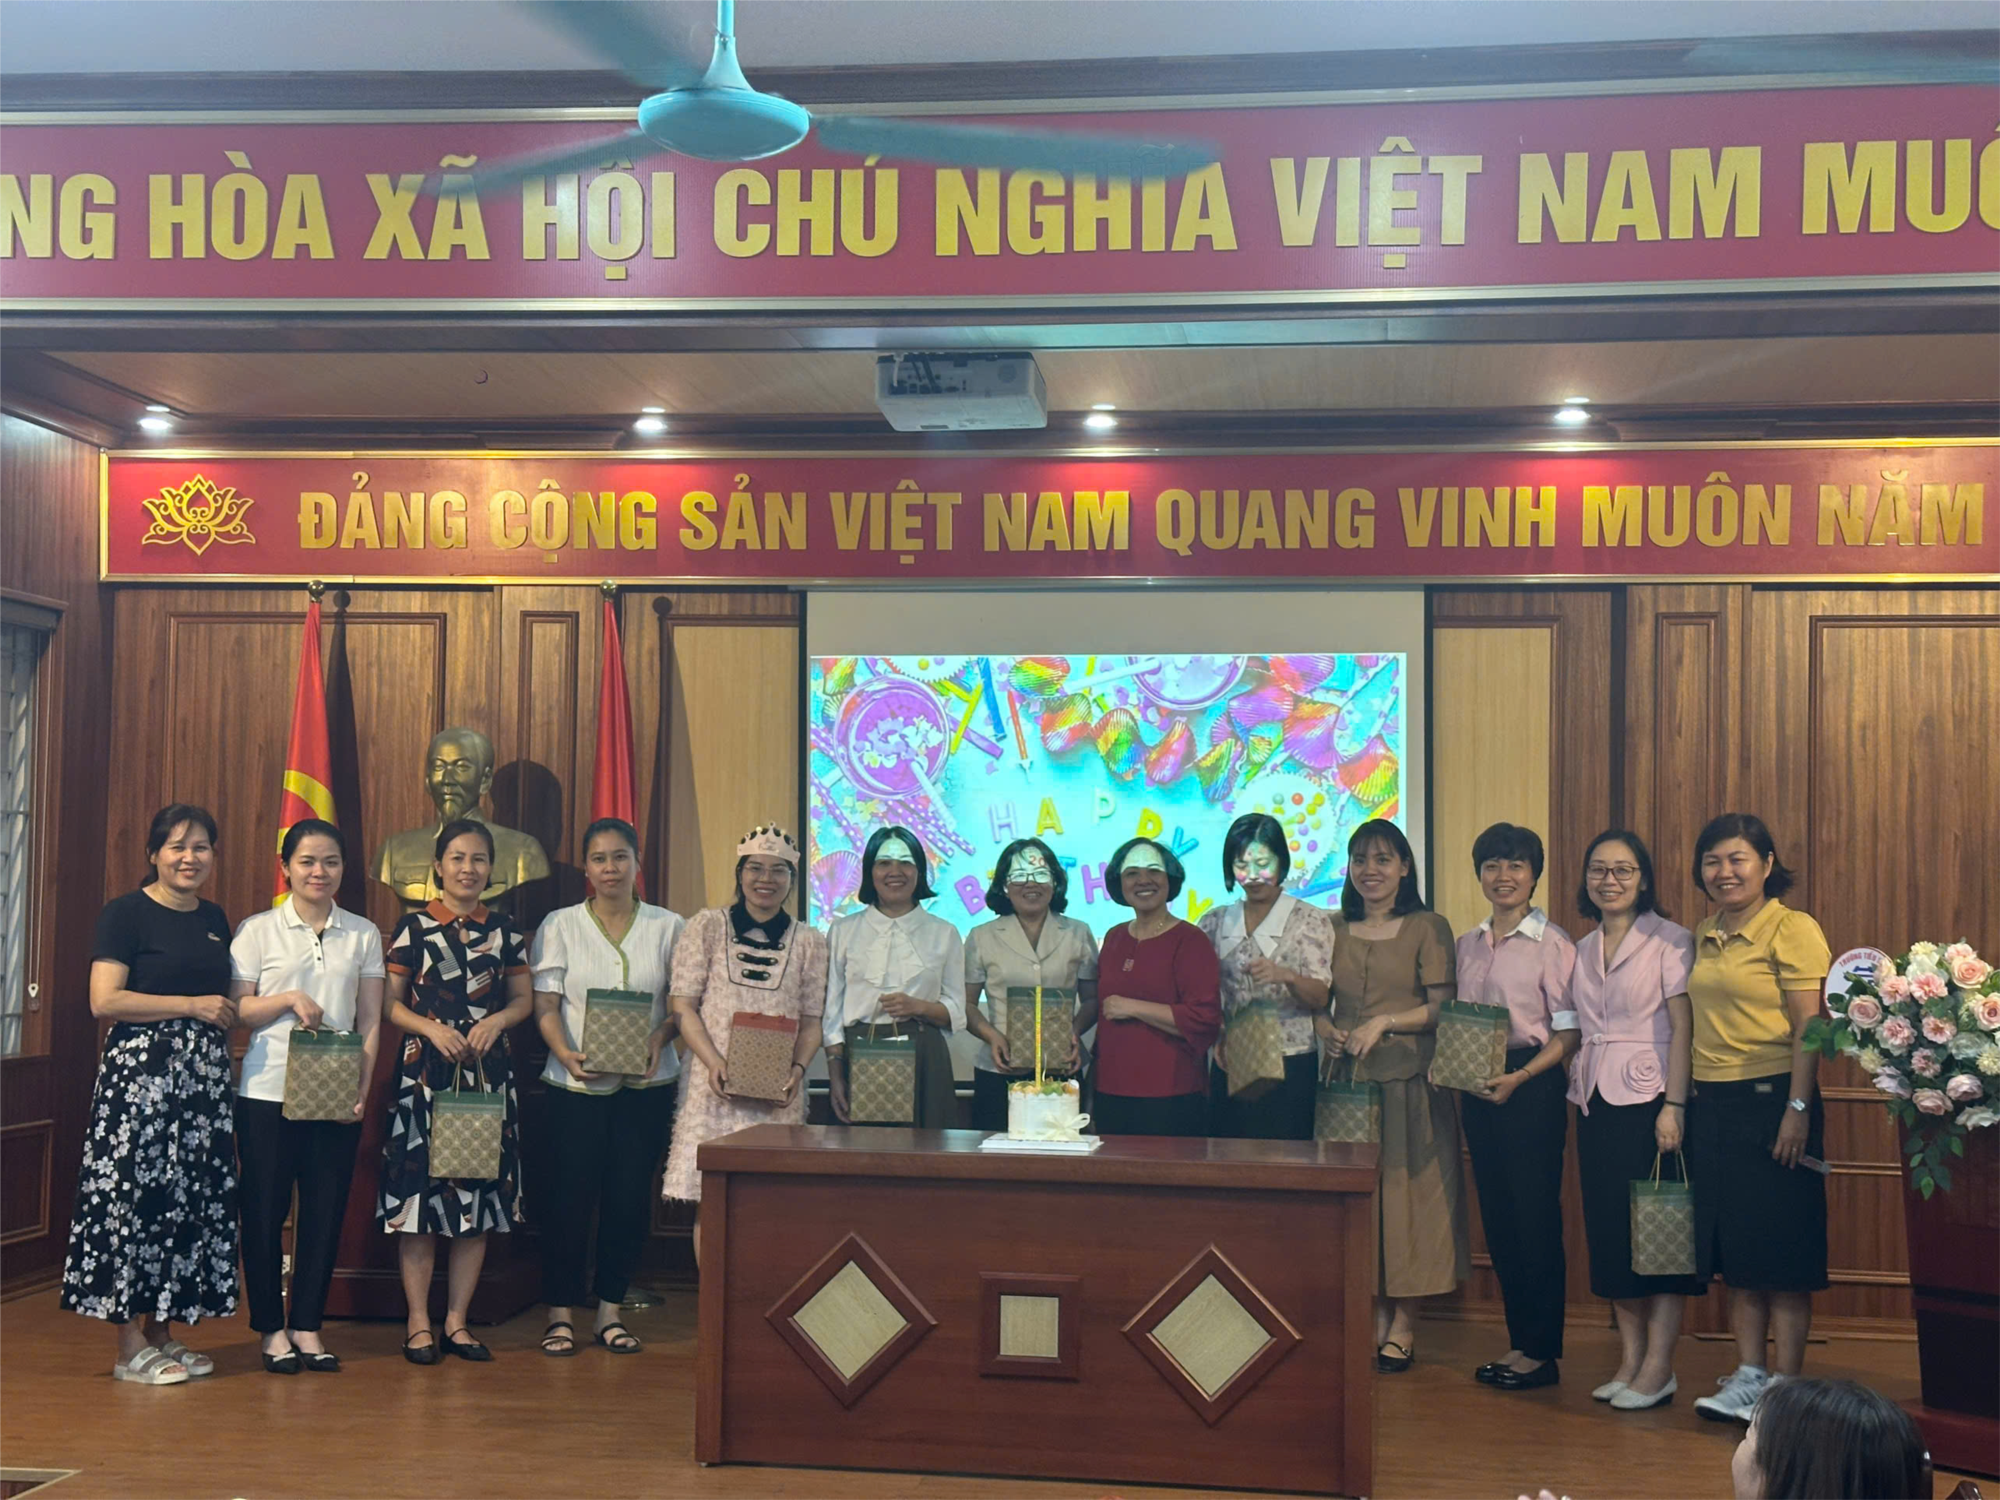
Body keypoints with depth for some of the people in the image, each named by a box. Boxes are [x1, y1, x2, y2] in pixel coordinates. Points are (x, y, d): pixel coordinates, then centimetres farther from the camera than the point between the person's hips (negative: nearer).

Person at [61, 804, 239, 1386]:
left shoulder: (215, 919, 16)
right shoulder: (126, 913, -4)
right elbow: (105, 1000, -14)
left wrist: (227, 1013, 10)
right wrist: (191, 1005, -13)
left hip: (203, 1075, 7)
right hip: (140, 1070, -7)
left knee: (193, 1199, 7)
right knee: (136, 1196, -6)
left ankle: (164, 1334, 17)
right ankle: (131, 1347, 3)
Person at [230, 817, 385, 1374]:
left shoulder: (363, 934, 8)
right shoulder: (258, 930, 3)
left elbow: (370, 1020, 7)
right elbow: (237, 1010, 1)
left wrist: (362, 1087, -4)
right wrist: (291, 999, -15)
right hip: (267, 1092, -2)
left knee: (325, 1209, 4)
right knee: (264, 1209, 2)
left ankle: (307, 1325, 16)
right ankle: (272, 1328, 15)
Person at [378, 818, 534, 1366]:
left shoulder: (504, 929, 7)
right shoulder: (413, 927, 0)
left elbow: (523, 998, 11)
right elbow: (390, 1002, 1)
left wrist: (497, 1021, -8)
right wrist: (430, 1027, -15)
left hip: (487, 1073, 3)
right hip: (423, 1073, -3)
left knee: (479, 1195, 5)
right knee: (419, 1192, -1)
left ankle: (457, 1321, 15)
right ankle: (419, 1323, 10)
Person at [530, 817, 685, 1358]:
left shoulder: (667, 927, 6)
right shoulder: (560, 925, 4)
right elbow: (546, 1005, 0)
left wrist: (660, 1038, -13)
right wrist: (566, 1054, -18)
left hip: (646, 1085, 1)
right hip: (575, 1084, -1)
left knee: (630, 1196, 3)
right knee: (567, 1196, -1)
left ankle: (609, 1310, 16)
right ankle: (561, 1313, 12)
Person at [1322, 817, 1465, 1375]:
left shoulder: (1428, 927, 0)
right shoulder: (1334, 929, 12)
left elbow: (1445, 1007, -5)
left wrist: (1385, 1022, -15)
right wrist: (1325, 1030, -5)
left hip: (1409, 1082, -4)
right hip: (1348, 1081, 4)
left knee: (1406, 1190, -2)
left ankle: (1403, 1325, 6)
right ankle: (1373, 1316, 12)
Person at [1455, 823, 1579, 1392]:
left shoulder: (1552, 943, -6)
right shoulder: (1467, 945, 13)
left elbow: (1569, 1032, -9)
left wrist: (1519, 1078, -18)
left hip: (1533, 1088, -6)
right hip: (1479, 1089, 6)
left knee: (1536, 1215, -2)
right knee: (1497, 1216, 9)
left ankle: (1542, 1352, 6)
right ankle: (1519, 1341, 19)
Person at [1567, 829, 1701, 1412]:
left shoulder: (1669, 941, -4)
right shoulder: (1583, 949, 14)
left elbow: (1683, 1027, -10)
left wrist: (1674, 1106, -17)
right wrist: (1579, 1093, 6)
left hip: (1649, 1097, -6)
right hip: (1595, 1101, 6)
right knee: (1607, 1227, 7)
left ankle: (1658, 1367, 1)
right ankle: (1630, 1358, 15)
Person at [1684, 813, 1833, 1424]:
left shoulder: (1793, 930, -8)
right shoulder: (1705, 935, 13)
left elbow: (1808, 1028, -14)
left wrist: (1797, 1110, -19)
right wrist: (1680, 1106, 12)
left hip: (1771, 1099, -7)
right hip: (1712, 1104, 7)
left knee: (1781, 1249, 0)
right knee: (1732, 1247, 10)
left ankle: (1785, 1385, 8)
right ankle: (1748, 1374, 19)